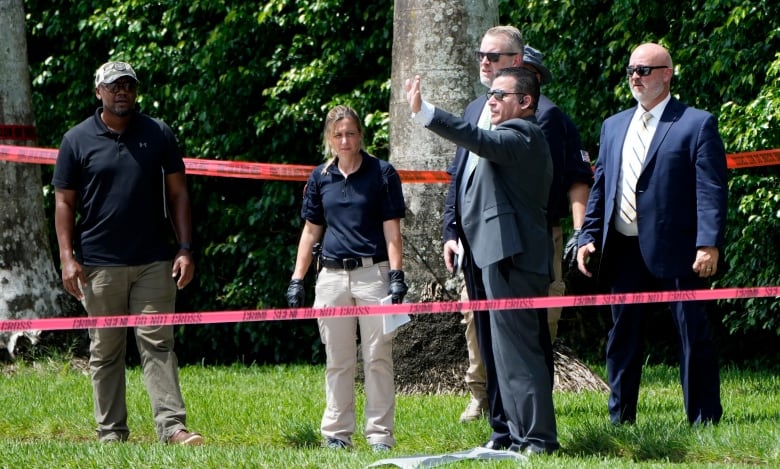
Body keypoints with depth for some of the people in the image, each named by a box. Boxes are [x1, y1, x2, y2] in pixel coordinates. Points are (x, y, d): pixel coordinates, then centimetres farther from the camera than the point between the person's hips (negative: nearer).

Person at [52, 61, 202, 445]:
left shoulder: (158, 135, 7)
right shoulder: (77, 140, 4)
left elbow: (178, 193, 9)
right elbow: (64, 202, 4)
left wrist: (185, 248, 1)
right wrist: (67, 258, -5)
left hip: (154, 262, 0)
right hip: (99, 265, 0)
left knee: (158, 344, -6)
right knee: (105, 351, 4)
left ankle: (172, 426, -12)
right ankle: (111, 433, 8)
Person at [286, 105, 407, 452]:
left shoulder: (382, 173, 0)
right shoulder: (320, 177, 10)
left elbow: (391, 229, -1)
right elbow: (311, 230, 15)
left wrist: (396, 274, -10)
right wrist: (297, 279, 11)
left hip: (372, 272, -3)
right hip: (332, 276, 3)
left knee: (377, 358, -2)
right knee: (337, 361, 7)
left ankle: (380, 434, 2)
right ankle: (336, 433, 12)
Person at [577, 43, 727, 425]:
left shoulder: (697, 124, -2)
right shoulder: (613, 126, 17)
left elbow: (711, 190, -8)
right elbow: (599, 188, 19)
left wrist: (709, 244, -17)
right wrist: (589, 237, 9)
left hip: (677, 251, -6)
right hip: (624, 251, 6)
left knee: (693, 336, -2)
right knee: (622, 337, 9)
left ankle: (704, 420, 4)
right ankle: (620, 420, 17)